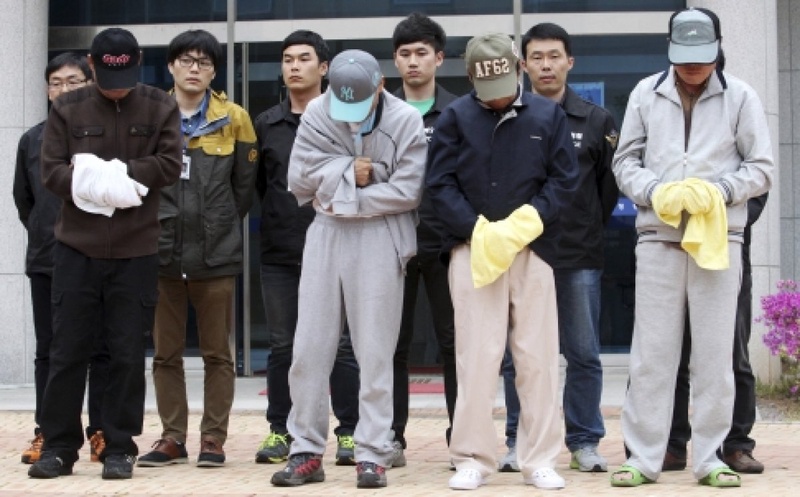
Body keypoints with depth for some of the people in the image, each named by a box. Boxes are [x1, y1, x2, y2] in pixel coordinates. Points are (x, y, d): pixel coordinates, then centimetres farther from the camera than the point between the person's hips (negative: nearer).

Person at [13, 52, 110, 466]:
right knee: (49, 351, 8)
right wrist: (44, 231, 12)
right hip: (46, 261, 4)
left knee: (102, 349, 3)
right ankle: (47, 433, 13)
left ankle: (102, 432, 10)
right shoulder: (32, 139, 9)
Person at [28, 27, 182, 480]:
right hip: (76, 248, 1)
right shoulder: (68, 109, 3)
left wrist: (117, 172, -15)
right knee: (68, 351, 4)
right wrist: (97, 184, -17)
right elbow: (52, 171, -2)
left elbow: (170, 165, -6)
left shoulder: (161, 107, 2)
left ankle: (120, 448, 13)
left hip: (137, 252, -1)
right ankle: (59, 446, 13)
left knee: (128, 354, 3)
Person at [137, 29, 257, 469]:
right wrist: (151, 224, 4)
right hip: (160, 251, 1)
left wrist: (221, 226, 7)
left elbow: (244, 185, 7)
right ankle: (172, 437, 15)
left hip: (216, 253, -1)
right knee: (165, 353, 7)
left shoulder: (234, 119, 3)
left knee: (216, 352, 4)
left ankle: (214, 437, 11)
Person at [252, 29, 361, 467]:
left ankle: (350, 433, 6)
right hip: (279, 254, 3)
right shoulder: (265, 124, 11)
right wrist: (278, 215, 5)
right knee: (282, 347, 8)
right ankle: (279, 431, 16)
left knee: (341, 345, 0)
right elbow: (255, 183, 14)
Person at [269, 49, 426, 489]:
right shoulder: (316, 113, 1)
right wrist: (350, 173, -15)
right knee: (309, 349, 4)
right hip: (325, 235, 3)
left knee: (374, 352, 0)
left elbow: (406, 191, -12)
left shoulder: (405, 120, -7)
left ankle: (373, 455, 7)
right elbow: (300, 176, -5)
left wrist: (347, 202, -11)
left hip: (379, 238, -3)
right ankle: (306, 452, 13)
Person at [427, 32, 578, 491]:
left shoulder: (548, 115, 5)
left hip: (532, 249, 1)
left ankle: (540, 460, 11)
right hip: (473, 249, -1)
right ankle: (473, 459, 7)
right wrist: (479, 230, -12)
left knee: (538, 357, 3)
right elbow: (440, 184, 0)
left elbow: (564, 179, 2)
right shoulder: (456, 117, 3)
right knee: (476, 355, -1)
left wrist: (525, 224, -11)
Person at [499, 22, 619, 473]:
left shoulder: (597, 120, 7)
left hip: (580, 255, 0)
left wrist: (593, 226, 7)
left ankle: (585, 441, 13)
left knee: (584, 354, 4)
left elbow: (612, 181, 11)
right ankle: (520, 442, 14)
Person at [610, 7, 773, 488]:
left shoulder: (740, 96, 2)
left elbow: (762, 168, 2)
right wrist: (654, 192, -11)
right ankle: (644, 458, 8)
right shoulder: (646, 93, 6)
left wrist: (720, 191, -14)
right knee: (652, 353, 2)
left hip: (720, 237, -1)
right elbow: (626, 160, 8)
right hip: (658, 236, 1)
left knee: (715, 354, 3)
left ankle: (710, 458, 11)